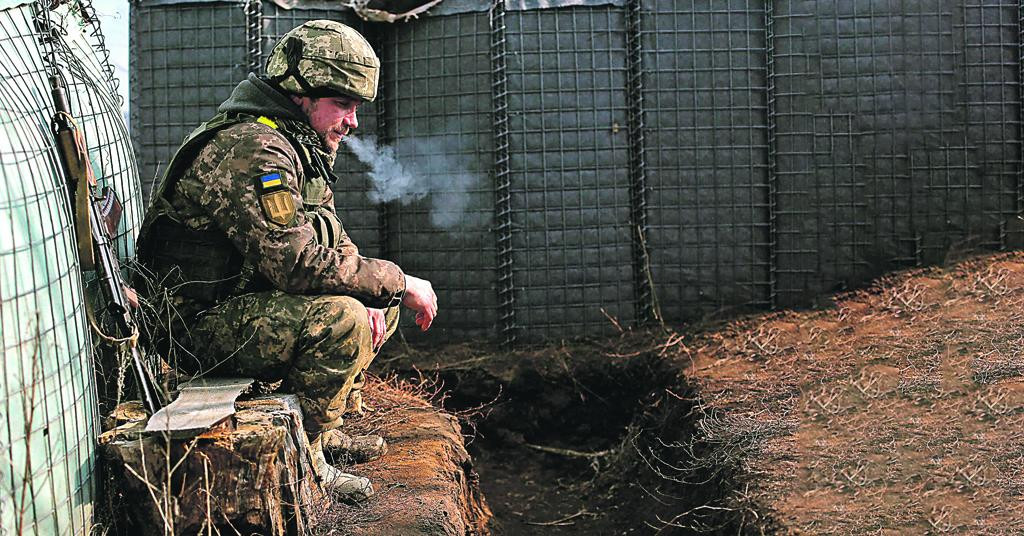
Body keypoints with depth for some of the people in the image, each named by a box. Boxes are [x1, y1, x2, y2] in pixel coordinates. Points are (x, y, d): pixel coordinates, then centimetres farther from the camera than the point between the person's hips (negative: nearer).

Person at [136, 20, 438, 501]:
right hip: (203, 323, -10)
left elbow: (332, 244, 16)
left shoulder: (300, 149, 12)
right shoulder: (253, 150, -22)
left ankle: (329, 425, 15)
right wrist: (398, 283, -21)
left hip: (245, 302, 10)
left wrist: (372, 298, -4)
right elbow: (296, 262, -31)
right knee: (341, 319, -29)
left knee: (378, 304, 11)